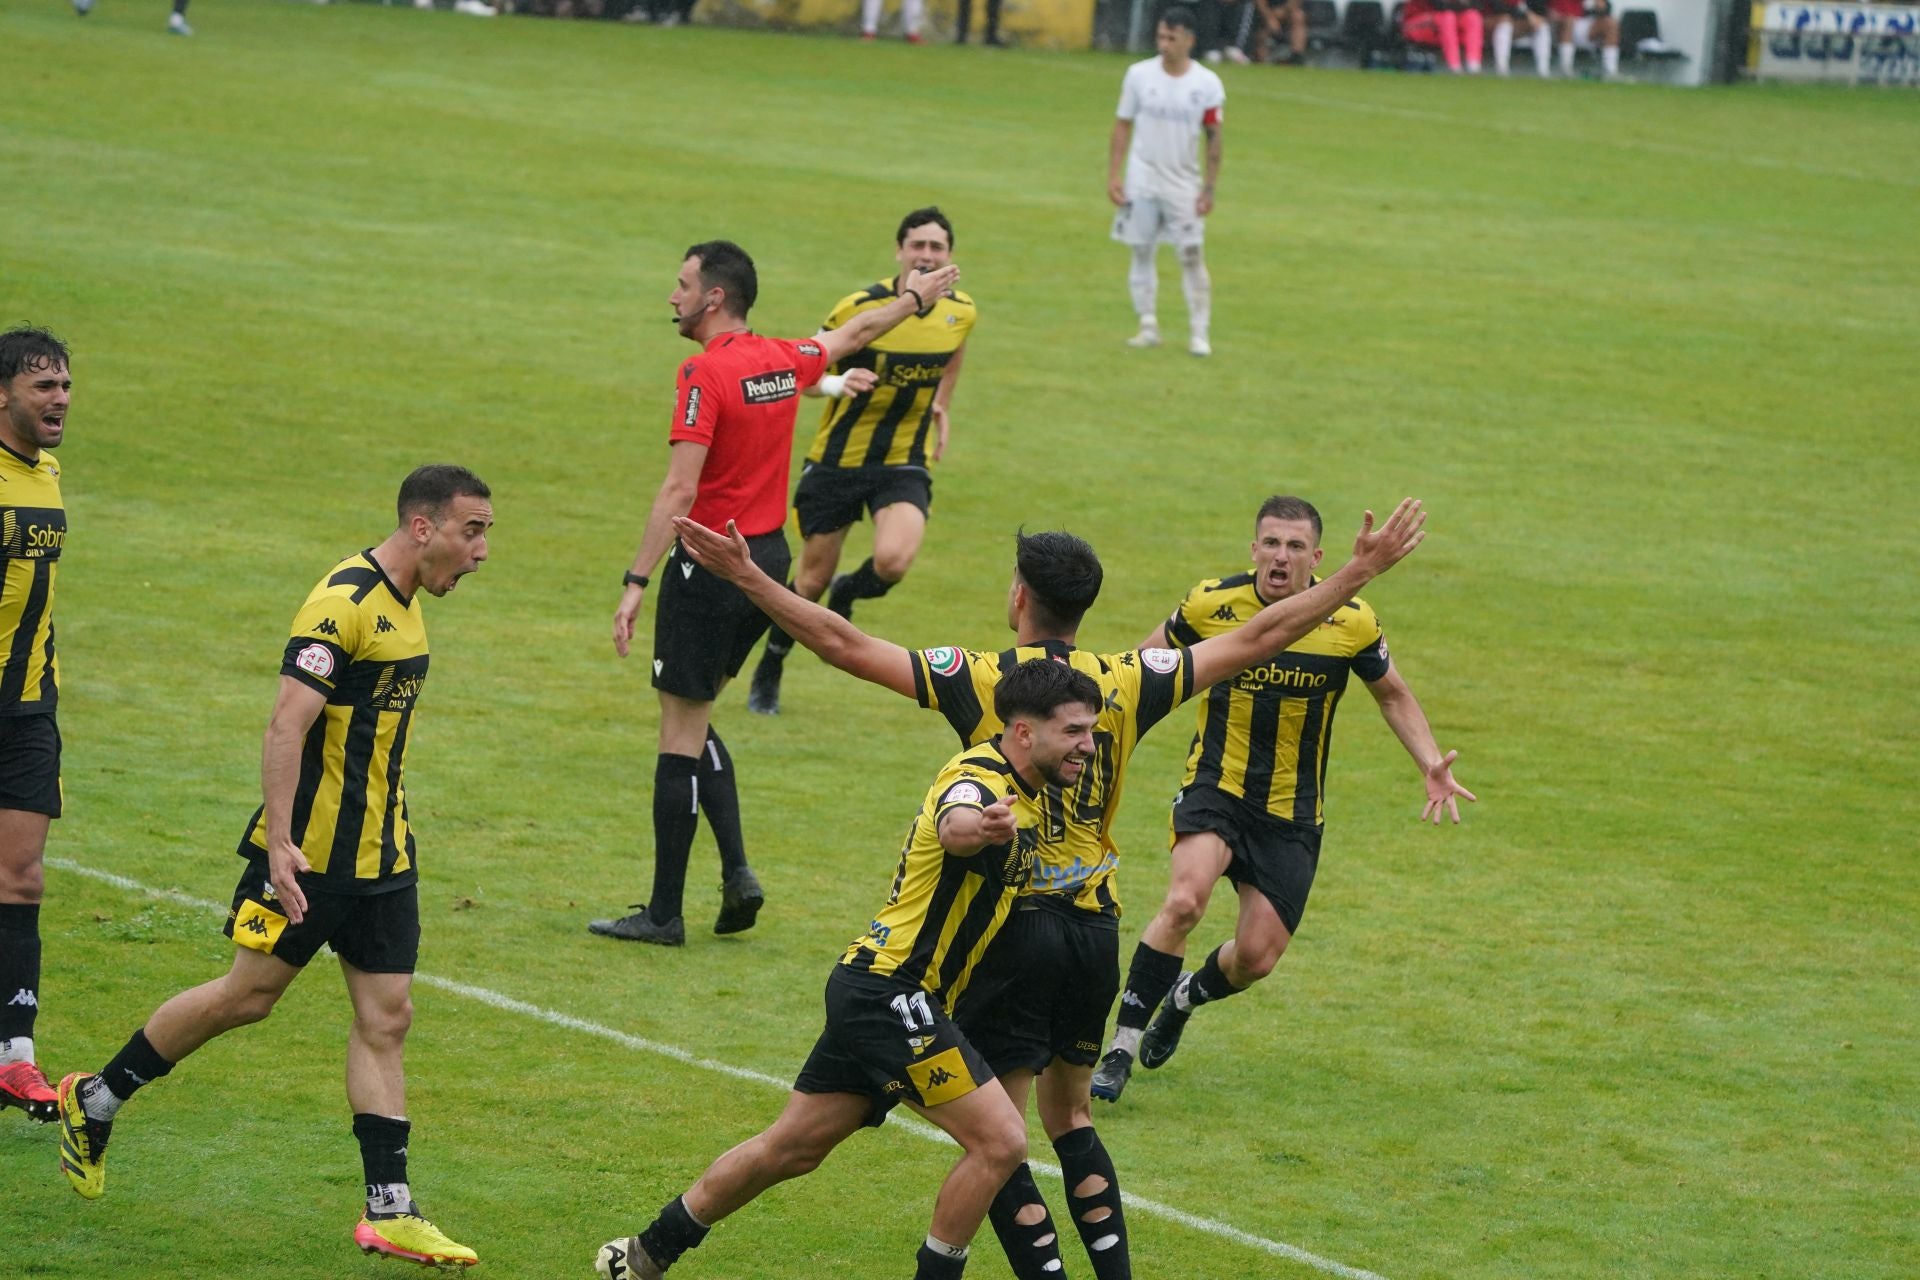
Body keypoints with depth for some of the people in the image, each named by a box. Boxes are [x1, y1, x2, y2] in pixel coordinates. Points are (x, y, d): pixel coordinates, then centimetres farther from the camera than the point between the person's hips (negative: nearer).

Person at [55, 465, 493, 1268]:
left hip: (381, 856, 8)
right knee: (249, 995, 1)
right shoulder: (345, 601, -18)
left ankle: (390, 1213, 0)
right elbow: (287, 723, -24)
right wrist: (280, 841, -30)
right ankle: (94, 1101, 20)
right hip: (311, 853, -8)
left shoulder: (403, 606, 11)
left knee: (386, 1019, 2)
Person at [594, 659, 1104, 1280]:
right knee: (1000, 1141, -15)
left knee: (790, 1148, 17)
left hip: (874, 993, 10)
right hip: (893, 991, -10)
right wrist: (981, 826, -70)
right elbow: (953, 825, -48)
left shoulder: (1028, 792, 10)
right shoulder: (979, 781, -20)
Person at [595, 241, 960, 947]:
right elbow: (858, 331, 26)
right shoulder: (784, 360, 5)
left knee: (682, 731, -2)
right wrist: (915, 297, 45)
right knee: (695, 722, 19)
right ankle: (736, 870, 8)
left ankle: (664, 911, 1)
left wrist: (636, 583, -23)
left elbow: (679, 490, -23)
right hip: (769, 558, 8)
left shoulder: (705, 373, -17)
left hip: (711, 564, -8)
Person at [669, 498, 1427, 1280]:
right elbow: (1256, 640, 5)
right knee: (1070, 1118, 20)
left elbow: (845, 646, -12)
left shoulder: (978, 680, -9)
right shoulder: (1125, 682, 0)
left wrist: (749, 578, -7)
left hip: (1012, 928, -5)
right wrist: (1358, 572, 12)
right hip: (1094, 926, 5)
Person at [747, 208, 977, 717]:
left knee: (893, 560, -26)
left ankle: (847, 596, 11)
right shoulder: (861, 308, -17)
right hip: (838, 459, -2)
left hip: (904, 463, 2)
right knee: (812, 579, 7)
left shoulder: (960, 313, -4)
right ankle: (768, 674, 33)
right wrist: (836, 383, -30)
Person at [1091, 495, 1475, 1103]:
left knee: (1256, 959, 0)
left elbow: (1393, 695, 7)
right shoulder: (1211, 604, -11)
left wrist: (1432, 765, -6)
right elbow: (1149, 660, 10)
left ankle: (1188, 997, 37)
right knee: (1184, 901, -29)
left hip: (1292, 812, 2)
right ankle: (1122, 1047, -18)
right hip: (1216, 785, -2)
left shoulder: (1351, 622, -11)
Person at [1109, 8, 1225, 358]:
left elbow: (1213, 138, 1)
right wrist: (1113, 175, -3)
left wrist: (1209, 188, -3)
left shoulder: (1207, 84, -5)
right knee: (1142, 253, 4)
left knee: (1192, 256, -5)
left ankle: (1199, 333, -1)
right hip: (1142, 181, 1)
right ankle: (1148, 326, 13)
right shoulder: (1139, 75, -3)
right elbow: (1122, 127, 3)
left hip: (1184, 184, -1)